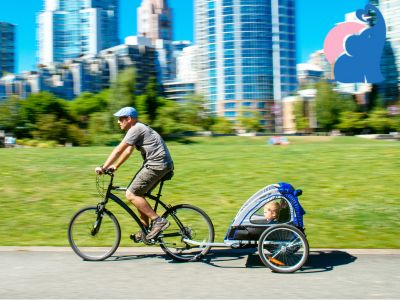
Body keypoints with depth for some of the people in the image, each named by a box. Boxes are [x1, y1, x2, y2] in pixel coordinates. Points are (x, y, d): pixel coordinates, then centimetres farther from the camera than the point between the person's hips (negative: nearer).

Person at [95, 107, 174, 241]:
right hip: (159, 165, 11)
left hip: (157, 165, -11)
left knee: (131, 194, -11)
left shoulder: (136, 129, -12)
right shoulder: (137, 129, 20)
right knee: (138, 194, 15)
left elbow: (118, 150, -15)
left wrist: (103, 168, -11)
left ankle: (158, 221, -10)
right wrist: (115, 166, 20)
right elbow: (128, 151, 24)